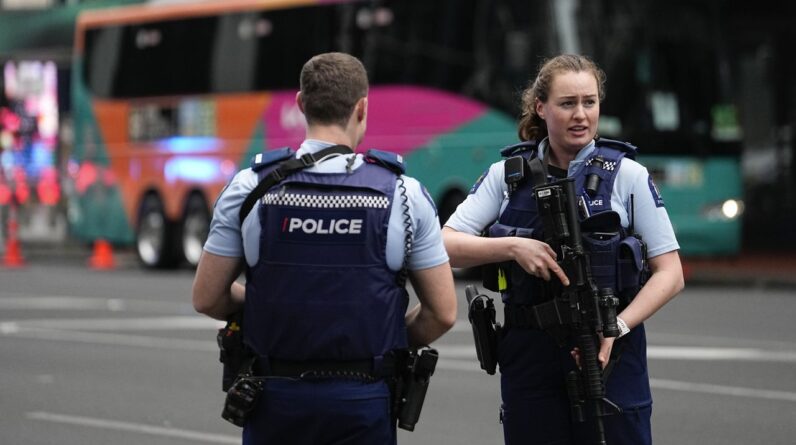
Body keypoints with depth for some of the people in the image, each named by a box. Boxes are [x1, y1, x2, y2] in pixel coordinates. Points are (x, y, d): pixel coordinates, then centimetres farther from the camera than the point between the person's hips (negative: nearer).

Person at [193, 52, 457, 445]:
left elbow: (207, 298, 0)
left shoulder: (250, 188, -4)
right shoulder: (403, 194, -4)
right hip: (363, 398, -1)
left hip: (276, 397, 1)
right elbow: (442, 313, -2)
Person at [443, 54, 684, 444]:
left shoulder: (627, 175, 1)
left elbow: (670, 273, -1)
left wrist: (618, 327, -15)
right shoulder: (507, 175, 5)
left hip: (608, 354, -1)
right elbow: (447, 245, -1)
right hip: (528, 357, 2)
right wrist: (513, 247, -16)